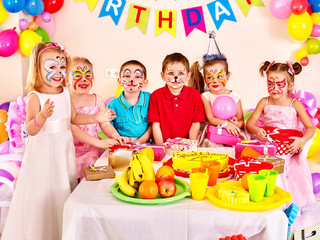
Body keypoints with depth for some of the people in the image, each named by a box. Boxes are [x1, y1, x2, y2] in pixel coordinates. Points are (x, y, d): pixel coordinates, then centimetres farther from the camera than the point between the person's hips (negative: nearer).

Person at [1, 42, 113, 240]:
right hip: (43, 150, -6)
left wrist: (96, 118, 6)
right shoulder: (35, 97, -16)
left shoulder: (65, 93, 3)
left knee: (64, 188, 14)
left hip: (64, 148, 6)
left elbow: (74, 117, 15)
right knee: (44, 190, 0)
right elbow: (30, 130, -22)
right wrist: (43, 115, -39)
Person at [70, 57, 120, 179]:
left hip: (93, 149, 4)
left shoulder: (97, 100, 9)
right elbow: (73, 129, -15)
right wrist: (99, 142, -24)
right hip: (73, 150, -4)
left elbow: (104, 123, 9)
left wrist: (115, 136, -14)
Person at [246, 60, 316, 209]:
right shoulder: (264, 102, 4)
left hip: (289, 150, -1)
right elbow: (250, 123, 3)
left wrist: (301, 140, -22)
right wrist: (257, 130, -20)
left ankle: (292, 204, 5)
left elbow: (310, 128, -3)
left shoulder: (295, 104, -1)